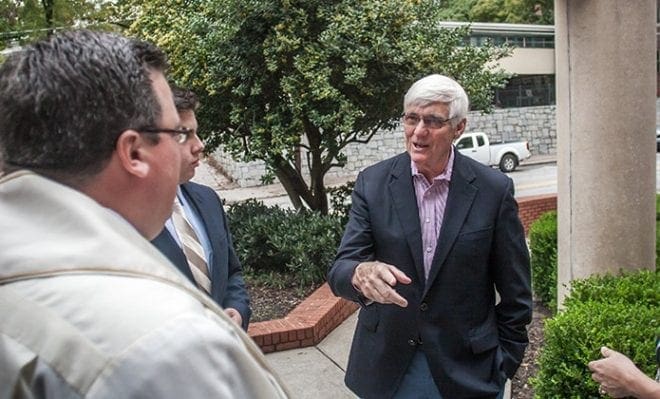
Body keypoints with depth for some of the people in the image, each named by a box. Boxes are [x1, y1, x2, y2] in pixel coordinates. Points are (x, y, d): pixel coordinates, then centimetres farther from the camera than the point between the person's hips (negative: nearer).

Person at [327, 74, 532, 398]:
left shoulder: (494, 189, -9)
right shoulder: (372, 183, -6)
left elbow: (514, 289, -1)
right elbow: (340, 269, -11)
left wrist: (506, 360, 1)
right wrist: (361, 273, -33)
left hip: (467, 368, -1)